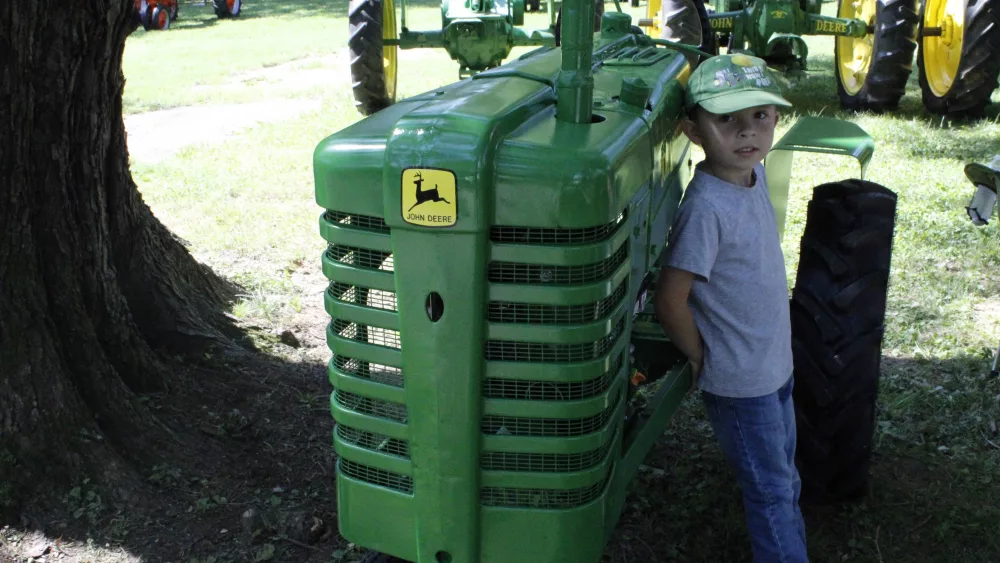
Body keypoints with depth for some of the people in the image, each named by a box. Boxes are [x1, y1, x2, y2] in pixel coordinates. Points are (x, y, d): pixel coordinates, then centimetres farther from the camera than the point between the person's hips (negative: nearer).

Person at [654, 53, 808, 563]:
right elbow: (670, 300, -26)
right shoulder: (706, 208, -28)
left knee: (782, 478, 25)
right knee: (772, 490, 7)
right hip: (739, 381, -8)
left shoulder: (754, 176, -1)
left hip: (775, 364, 8)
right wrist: (702, 358, -11)